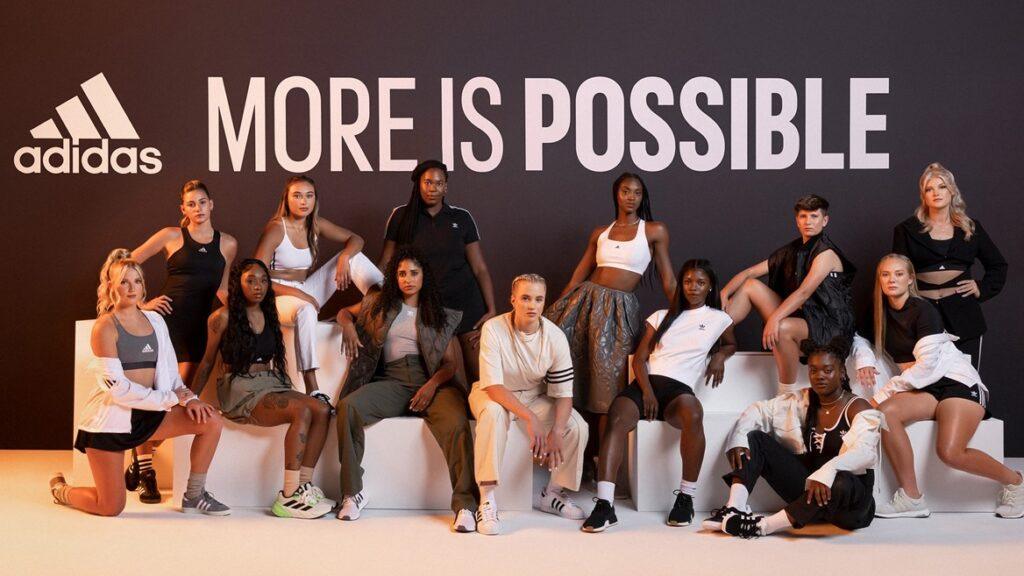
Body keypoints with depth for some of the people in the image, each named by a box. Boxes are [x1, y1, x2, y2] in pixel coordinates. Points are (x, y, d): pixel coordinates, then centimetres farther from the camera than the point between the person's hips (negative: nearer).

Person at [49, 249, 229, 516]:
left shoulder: (154, 320, 9)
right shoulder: (105, 326, -11)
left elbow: (170, 372, 10)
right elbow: (118, 388, -17)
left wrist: (189, 398, -10)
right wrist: (172, 398, -14)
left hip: (147, 413, 6)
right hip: (110, 417, -6)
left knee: (211, 421, -12)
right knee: (111, 508, -6)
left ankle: (194, 496, 2)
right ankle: (61, 489, 28)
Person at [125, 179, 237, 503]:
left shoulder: (227, 244, 13)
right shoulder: (171, 236, 4)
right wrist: (142, 302, 1)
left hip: (199, 325, 3)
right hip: (167, 317, -3)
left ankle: (139, 462, 11)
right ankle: (143, 467, 1)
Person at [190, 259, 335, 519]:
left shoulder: (269, 316, 15)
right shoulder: (223, 317, 0)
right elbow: (208, 362, 6)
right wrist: (192, 399, 4)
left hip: (271, 385, 7)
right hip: (240, 390, -7)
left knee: (322, 410, -22)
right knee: (302, 411, -31)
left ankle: (304, 487, -22)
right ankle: (289, 497, -32)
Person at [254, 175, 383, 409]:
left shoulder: (316, 225, 3)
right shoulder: (276, 229, -13)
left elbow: (355, 239, 6)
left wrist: (345, 257, -17)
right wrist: (297, 293, -23)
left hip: (307, 293, 6)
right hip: (279, 297, -6)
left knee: (354, 256, -6)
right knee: (305, 310, -43)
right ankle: (313, 392, -49)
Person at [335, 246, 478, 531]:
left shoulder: (439, 315, 16)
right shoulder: (380, 304, 21)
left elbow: (451, 362, 9)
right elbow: (345, 312, 33)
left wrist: (432, 385, -12)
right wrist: (348, 326, 7)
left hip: (433, 381, -1)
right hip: (392, 382, 2)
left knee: (456, 423, -34)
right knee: (348, 406, -28)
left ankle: (465, 504, -35)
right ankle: (353, 492, -20)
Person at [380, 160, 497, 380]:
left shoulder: (462, 218, 4)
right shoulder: (401, 216, 4)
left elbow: (479, 268, 3)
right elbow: (385, 263, 6)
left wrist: (491, 310, -5)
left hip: (465, 302, 0)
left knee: (479, 375, -7)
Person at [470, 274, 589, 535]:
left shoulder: (555, 337, -15)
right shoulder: (494, 329, -25)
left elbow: (564, 393, -13)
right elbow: (493, 386, -29)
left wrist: (556, 432, -31)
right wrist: (529, 418, -40)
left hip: (535, 396, 4)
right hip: (494, 394, -4)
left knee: (577, 427, -18)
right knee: (494, 412, -38)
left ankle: (551, 494, 6)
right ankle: (487, 501, -31)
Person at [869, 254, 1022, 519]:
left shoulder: (922, 309, -9)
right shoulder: (882, 313, 11)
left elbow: (926, 365, -15)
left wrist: (883, 394, -13)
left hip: (959, 381, -6)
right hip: (924, 390, 6)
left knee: (950, 451, -30)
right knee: (886, 412, -27)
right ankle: (911, 498, -23)